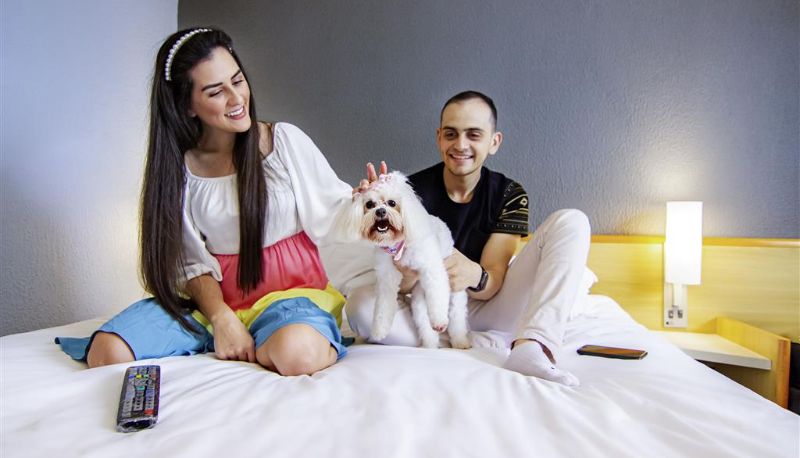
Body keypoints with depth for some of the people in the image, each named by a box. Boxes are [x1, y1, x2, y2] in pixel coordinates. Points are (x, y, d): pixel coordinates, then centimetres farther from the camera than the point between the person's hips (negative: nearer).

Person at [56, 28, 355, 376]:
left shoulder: (285, 140, -3)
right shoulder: (177, 167, 2)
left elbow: (335, 207, 0)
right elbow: (192, 262, 0)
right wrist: (221, 318, -15)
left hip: (291, 291, -2)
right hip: (214, 297, 2)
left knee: (298, 353, -36)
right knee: (108, 353, -18)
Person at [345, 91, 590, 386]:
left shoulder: (509, 195, -6)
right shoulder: (414, 191, -9)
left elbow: (492, 283, -14)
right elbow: (401, 285, -15)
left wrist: (474, 276, -40)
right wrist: (408, 272, -41)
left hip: (486, 307, 1)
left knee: (571, 221, -15)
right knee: (360, 304, -32)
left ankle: (531, 347, -36)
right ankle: (491, 344, -23)